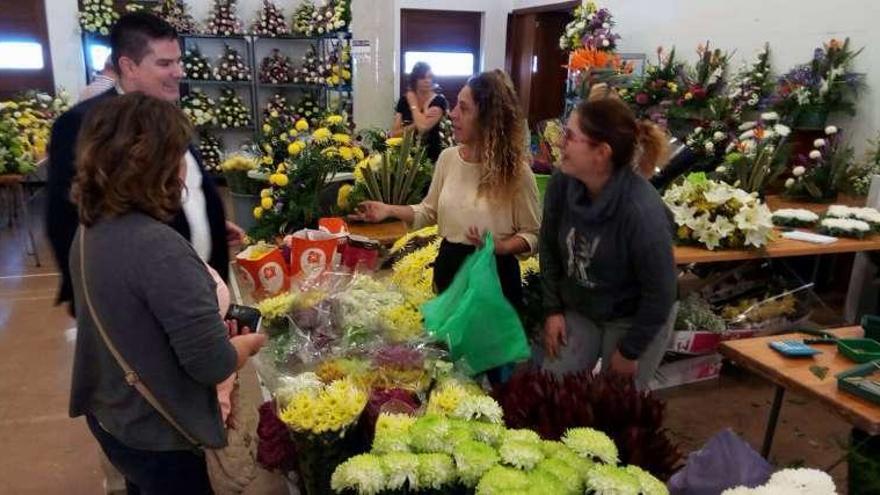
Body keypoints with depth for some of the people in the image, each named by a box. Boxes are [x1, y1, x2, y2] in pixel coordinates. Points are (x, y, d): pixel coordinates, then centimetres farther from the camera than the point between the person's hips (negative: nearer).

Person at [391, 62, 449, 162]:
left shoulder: (439, 101, -6)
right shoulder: (404, 100, 4)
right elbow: (394, 134, -1)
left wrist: (413, 104, -7)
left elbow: (423, 127, -20)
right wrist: (415, 124, -14)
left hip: (431, 156, -2)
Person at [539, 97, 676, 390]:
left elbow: (660, 293, -21)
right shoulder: (562, 184, -16)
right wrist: (552, 309, -1)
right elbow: (550, 249, 0)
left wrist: (630, 351, -13)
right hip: (576, 310, 5)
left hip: (632, 321, -4)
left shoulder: (642, 212, -32)